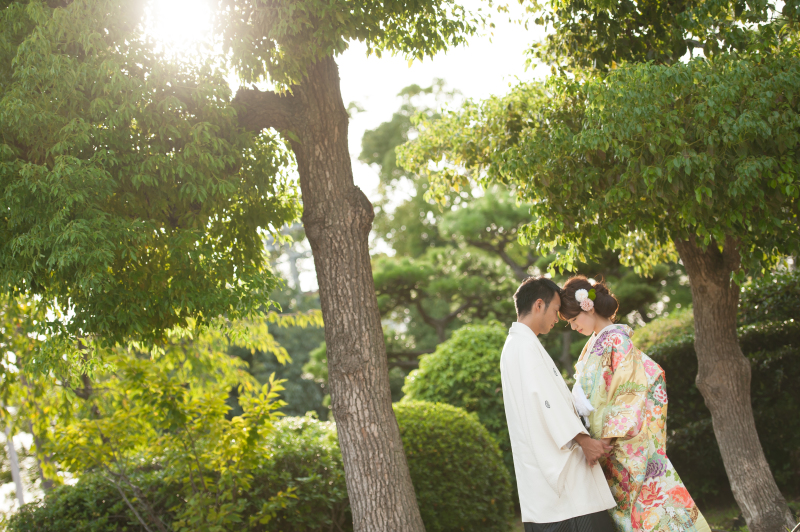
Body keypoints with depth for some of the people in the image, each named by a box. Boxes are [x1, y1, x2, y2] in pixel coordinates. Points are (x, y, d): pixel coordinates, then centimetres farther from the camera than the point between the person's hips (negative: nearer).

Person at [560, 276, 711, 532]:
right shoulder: (593, 345, 15)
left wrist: (607, 438, -21)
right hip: (606, 446, 8)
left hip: (627, 445, -8)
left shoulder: (616, 340, -11)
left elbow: (629, 394, -16)